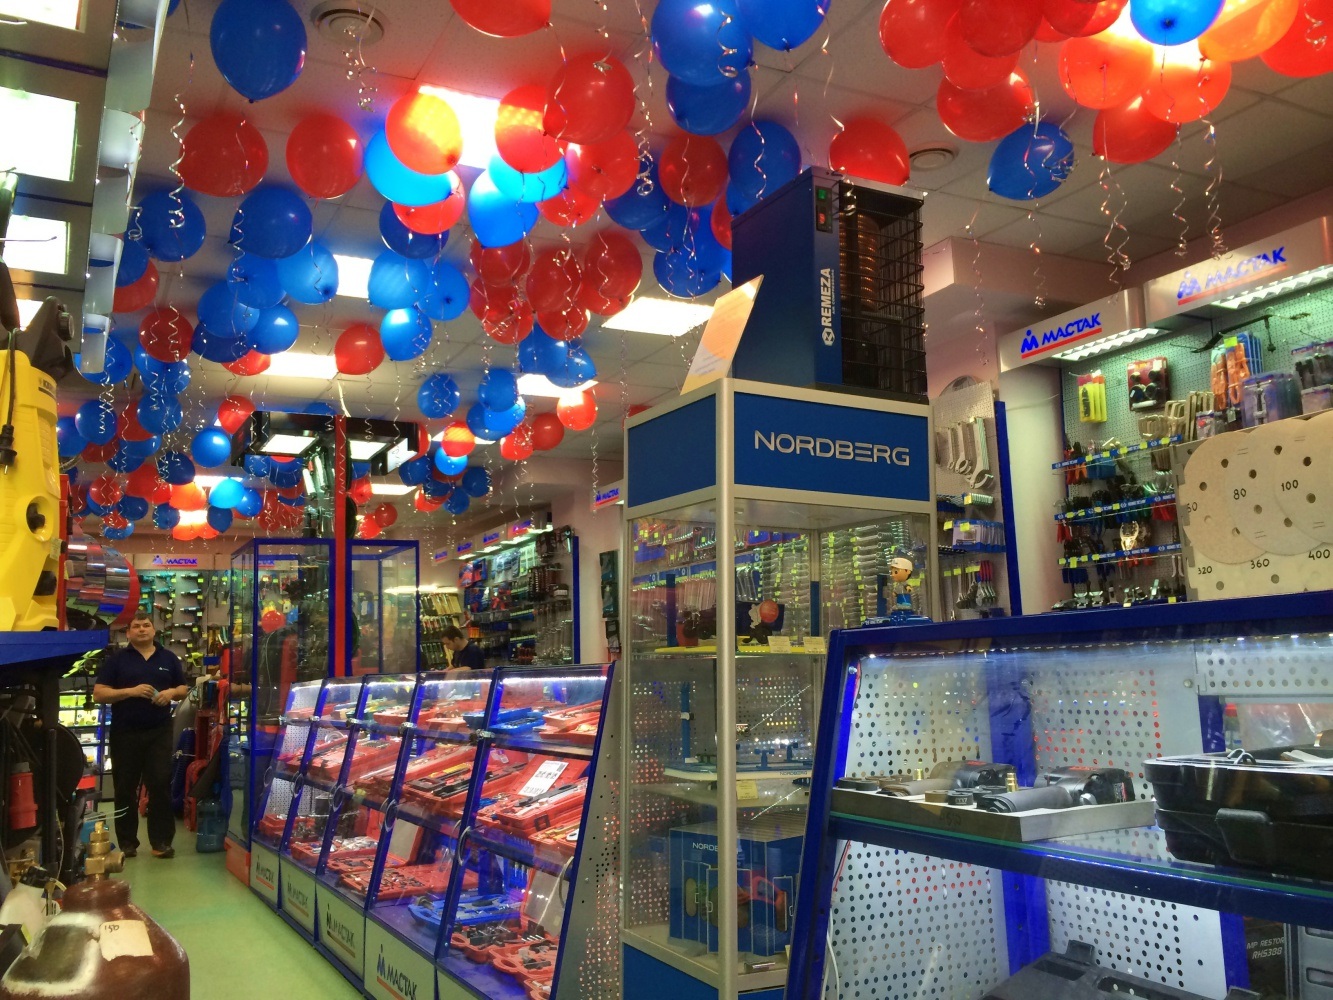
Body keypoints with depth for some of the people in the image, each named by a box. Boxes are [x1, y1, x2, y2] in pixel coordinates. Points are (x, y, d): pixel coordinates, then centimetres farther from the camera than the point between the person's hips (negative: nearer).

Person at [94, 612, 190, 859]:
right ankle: (127, 842, 16)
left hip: (160, 731, 1)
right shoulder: (116, 659, 2)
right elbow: (98, 694, -4)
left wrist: (171, 693, -8)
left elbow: (184, 689, 14)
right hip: (125, 733, -1)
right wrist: (131, 691, -17)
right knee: (125, 788, 6)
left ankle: (161, 841, 5)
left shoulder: (169, 658, 10)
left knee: (161, 785, -1)